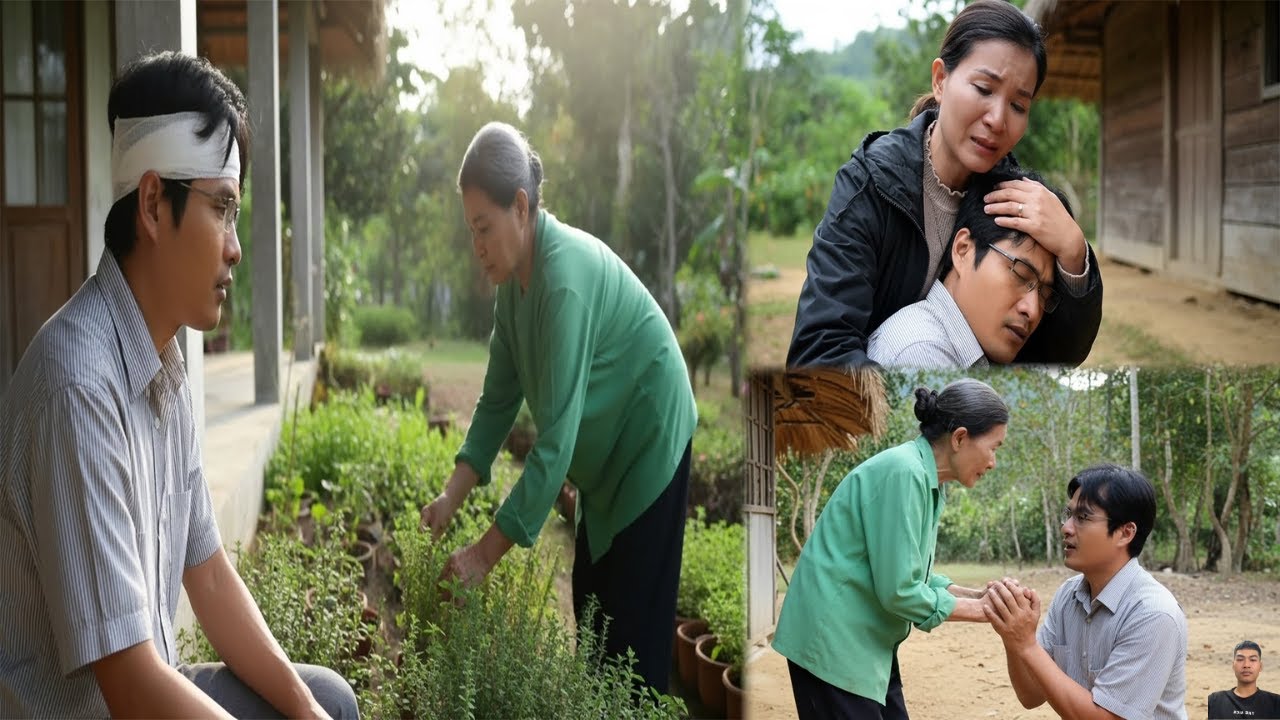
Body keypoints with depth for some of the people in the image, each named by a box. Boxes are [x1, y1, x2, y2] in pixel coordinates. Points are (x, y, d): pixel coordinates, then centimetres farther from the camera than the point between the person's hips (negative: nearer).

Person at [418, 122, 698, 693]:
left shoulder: (565, 276, -32)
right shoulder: (514, 279, -5)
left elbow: (555, 441, -35)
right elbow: (498, 400, 2)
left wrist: (485, 552, -34)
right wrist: (451, 498, -9)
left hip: (648, 446, -9)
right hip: (602, 460, 9)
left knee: (633, 639, -4)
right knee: (590, 617, 16)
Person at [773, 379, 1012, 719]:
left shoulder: (925, 478, 9)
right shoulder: (904, 473, -20)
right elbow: (898, 590, -21)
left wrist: (974, 594, 3)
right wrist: (975, 609, -10)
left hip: (864, 642, 10)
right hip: (831, 641, -10)